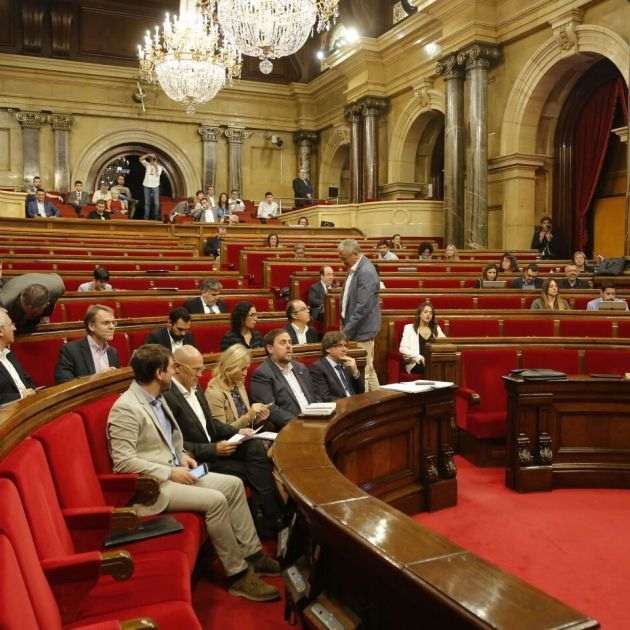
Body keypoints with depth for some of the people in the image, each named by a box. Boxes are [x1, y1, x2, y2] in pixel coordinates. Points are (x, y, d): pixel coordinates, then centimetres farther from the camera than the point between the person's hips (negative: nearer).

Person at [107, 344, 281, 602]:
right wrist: (169, 472, -21)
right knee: (215, 500, -23)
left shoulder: (157, 398, 8)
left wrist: (182, 455, 5)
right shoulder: (126, 409, -20)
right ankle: (238, 575, -10)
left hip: (172, 471, 10)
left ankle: (251, 553, 9)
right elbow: (123, 461, -24)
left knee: (233, 484, 2)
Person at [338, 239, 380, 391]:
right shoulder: (354, 269, 10)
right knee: (369, 370, 17)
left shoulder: (366, 272, -19)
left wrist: (347, 331, -18)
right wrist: (345, 326, 14)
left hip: (362, 330, -10)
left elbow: (363, 307, -22)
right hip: (356, 328, 10)